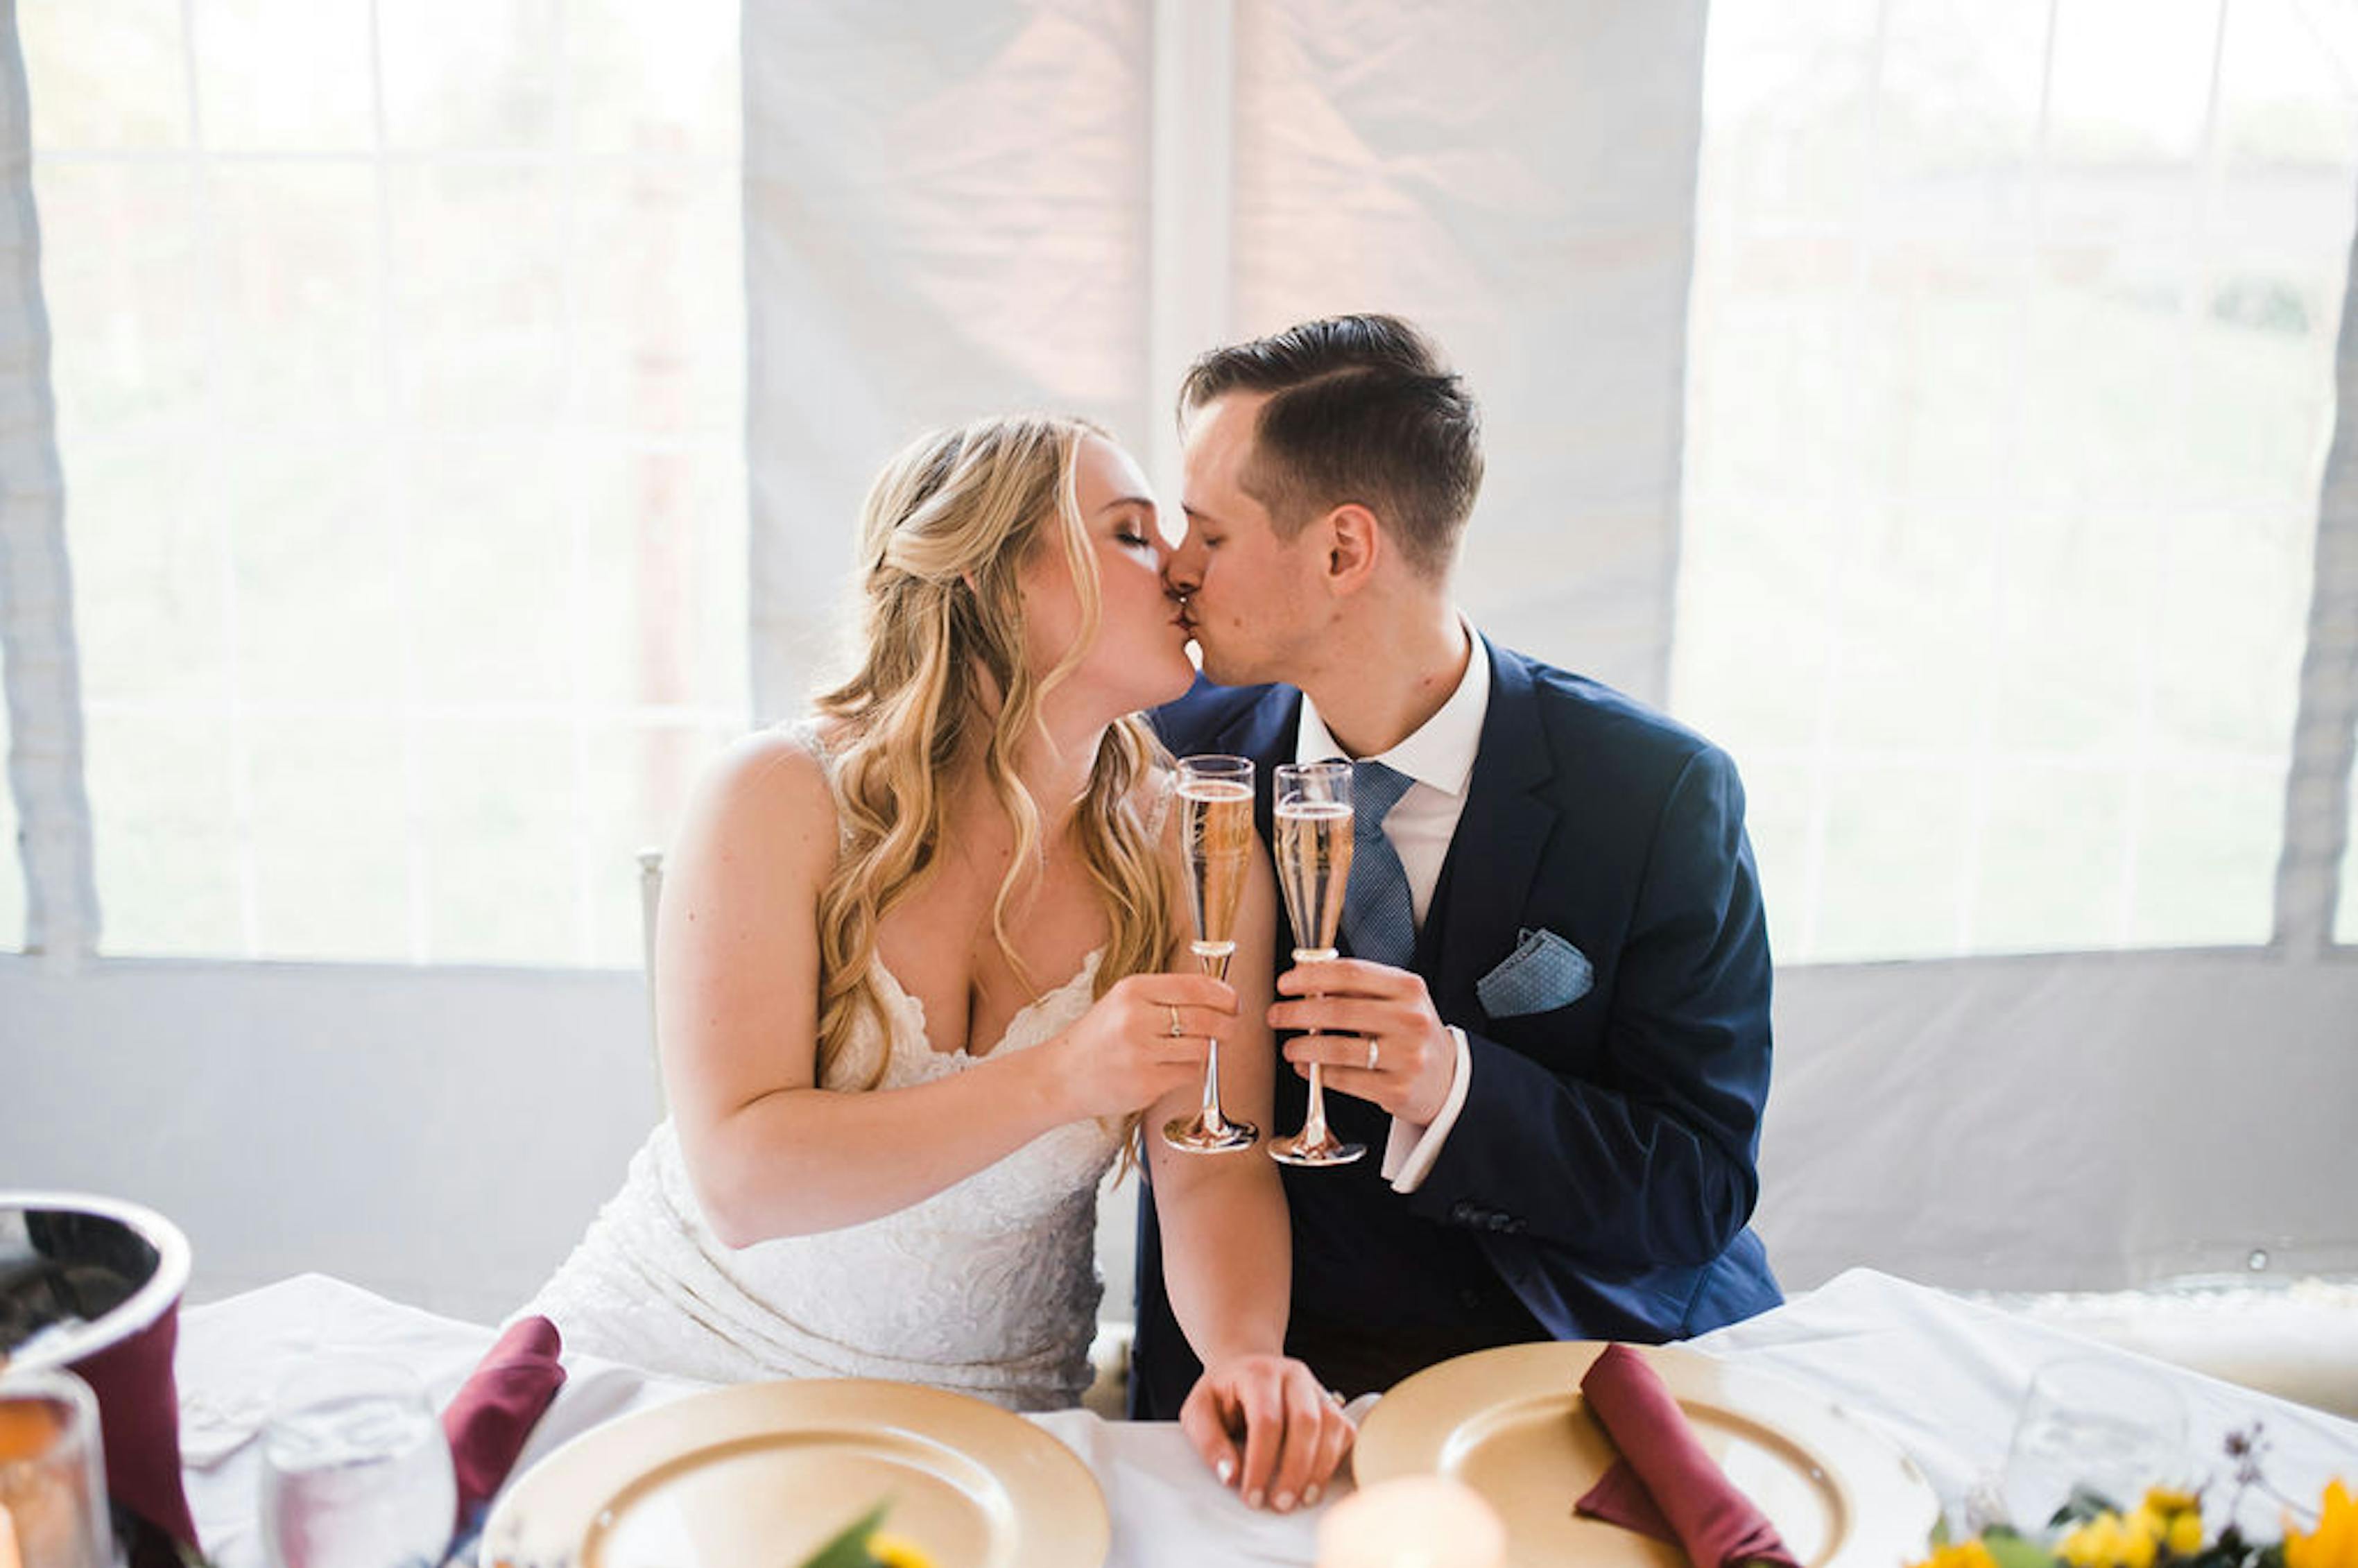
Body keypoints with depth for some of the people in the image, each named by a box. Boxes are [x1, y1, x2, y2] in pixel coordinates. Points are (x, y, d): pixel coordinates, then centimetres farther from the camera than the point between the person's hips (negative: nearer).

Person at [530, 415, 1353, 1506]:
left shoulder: (1189, 852, -5)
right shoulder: (779, 801, -14)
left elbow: (1216, 1169, -9)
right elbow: (737, 1181, -21)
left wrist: (1246, 1356, -29)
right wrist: (1058, 1080, -30)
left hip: (984, 1408, 3)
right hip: (678, 1349, -3)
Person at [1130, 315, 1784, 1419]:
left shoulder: (1659, 793, -10)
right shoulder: (1181, 759, -1)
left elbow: (1702, 1191, -9)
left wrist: (1455, 1088, -26)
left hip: (1594, 1363, 0)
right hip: (1277, 1375, 1)